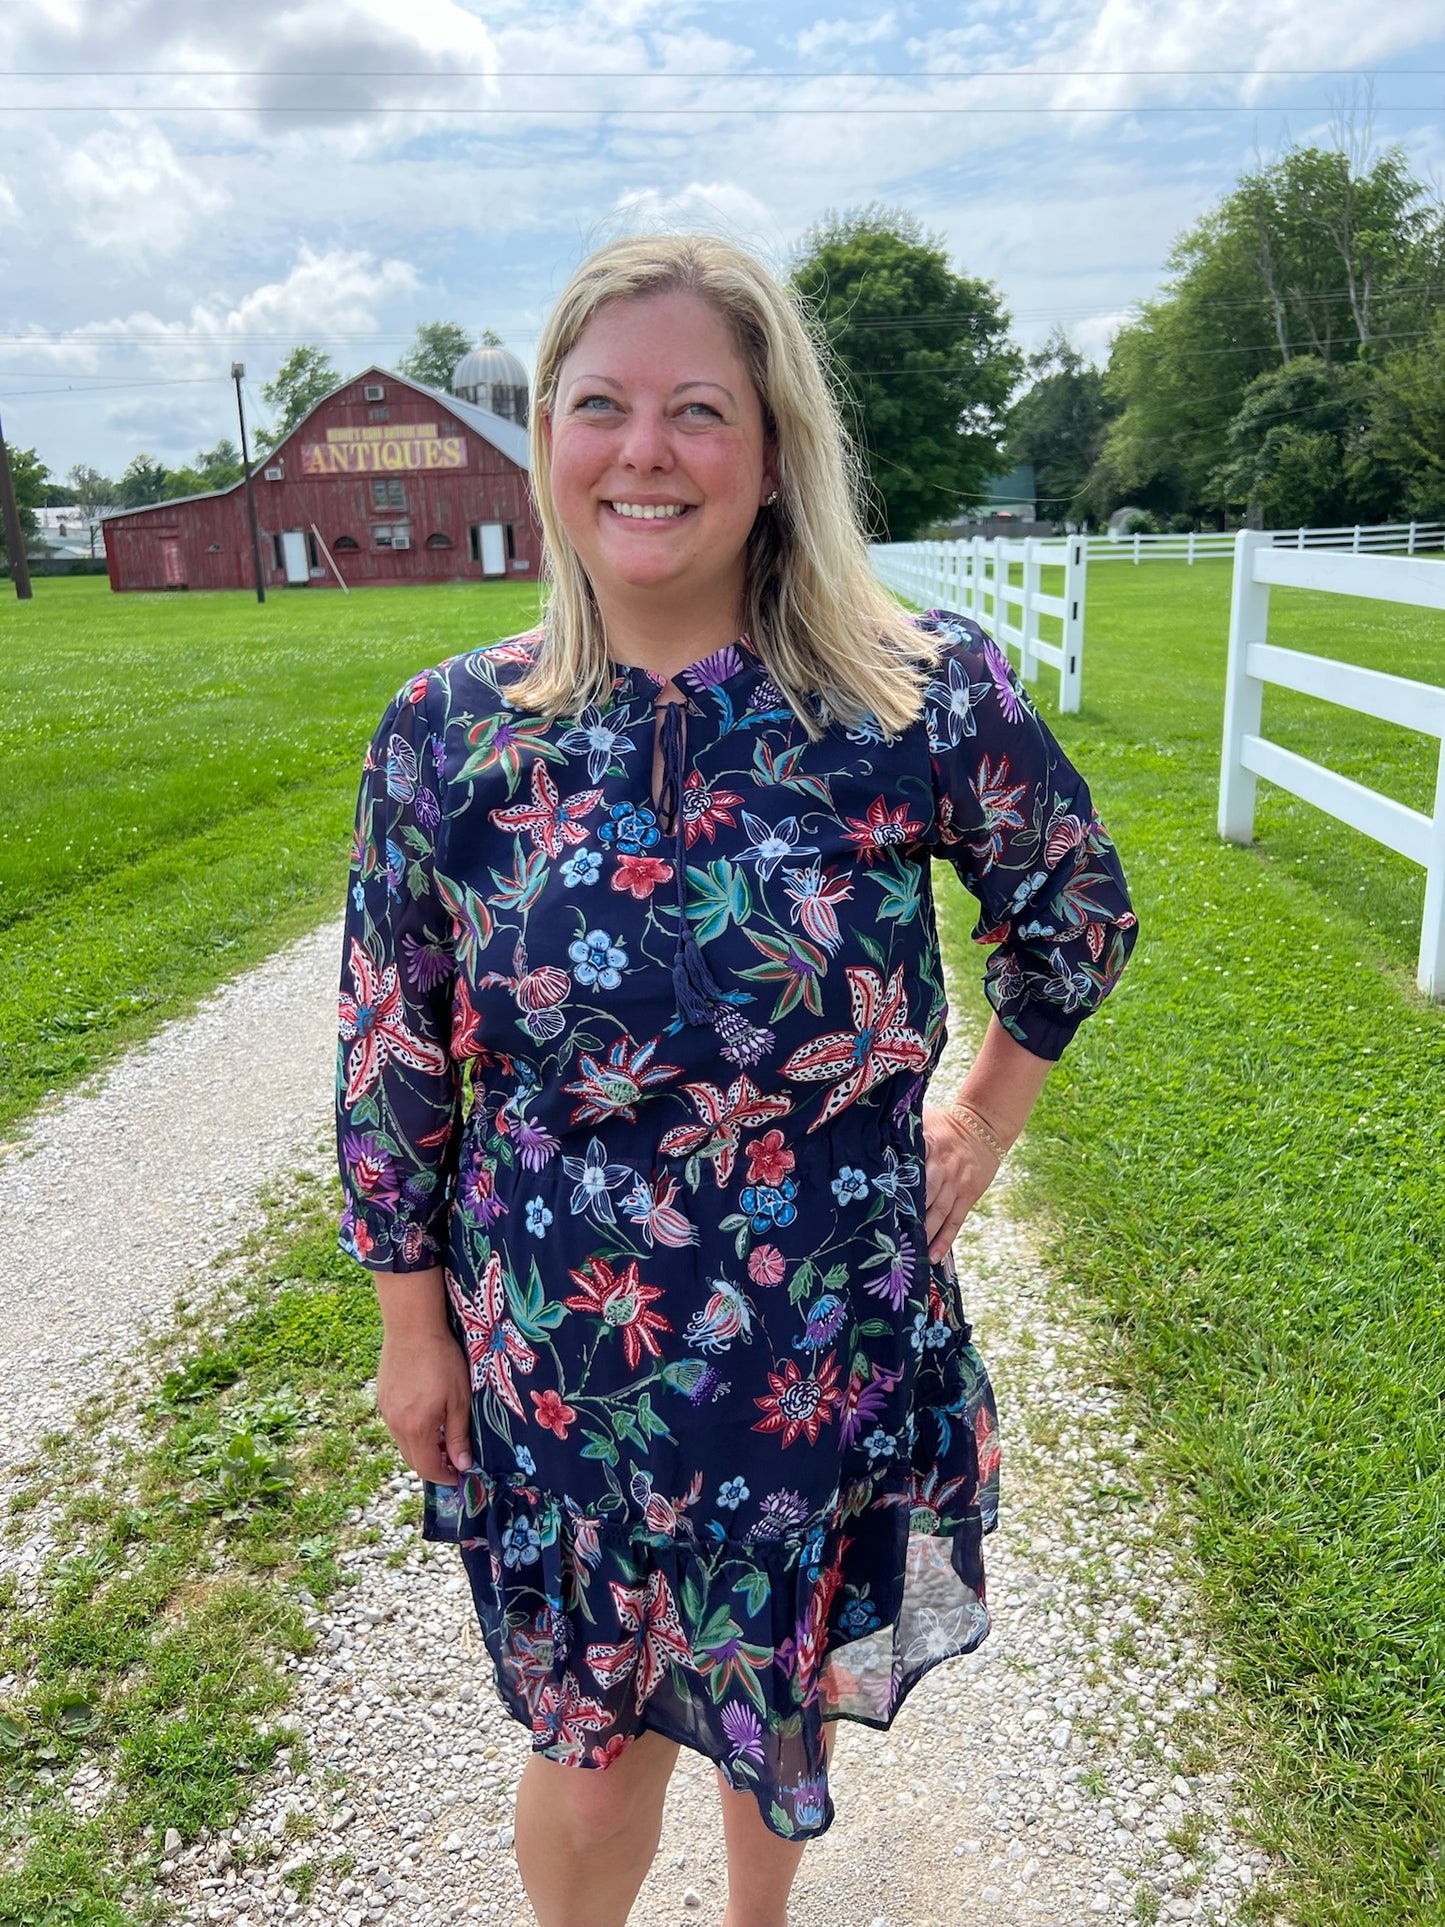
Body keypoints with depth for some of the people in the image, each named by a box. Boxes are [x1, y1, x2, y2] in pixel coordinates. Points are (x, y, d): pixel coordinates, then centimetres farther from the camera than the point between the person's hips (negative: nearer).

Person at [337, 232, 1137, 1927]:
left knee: (790, 1690, 26)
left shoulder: (926, 695, -13)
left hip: (842, 1348, 1)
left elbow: (1073, 907, 5)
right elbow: (392, 1060, -2)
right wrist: (411, 1329, 2)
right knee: (595, 1747, 17)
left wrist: (987, 1122, 6)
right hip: (558, 1368, 0)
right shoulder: (448, 733, -11)